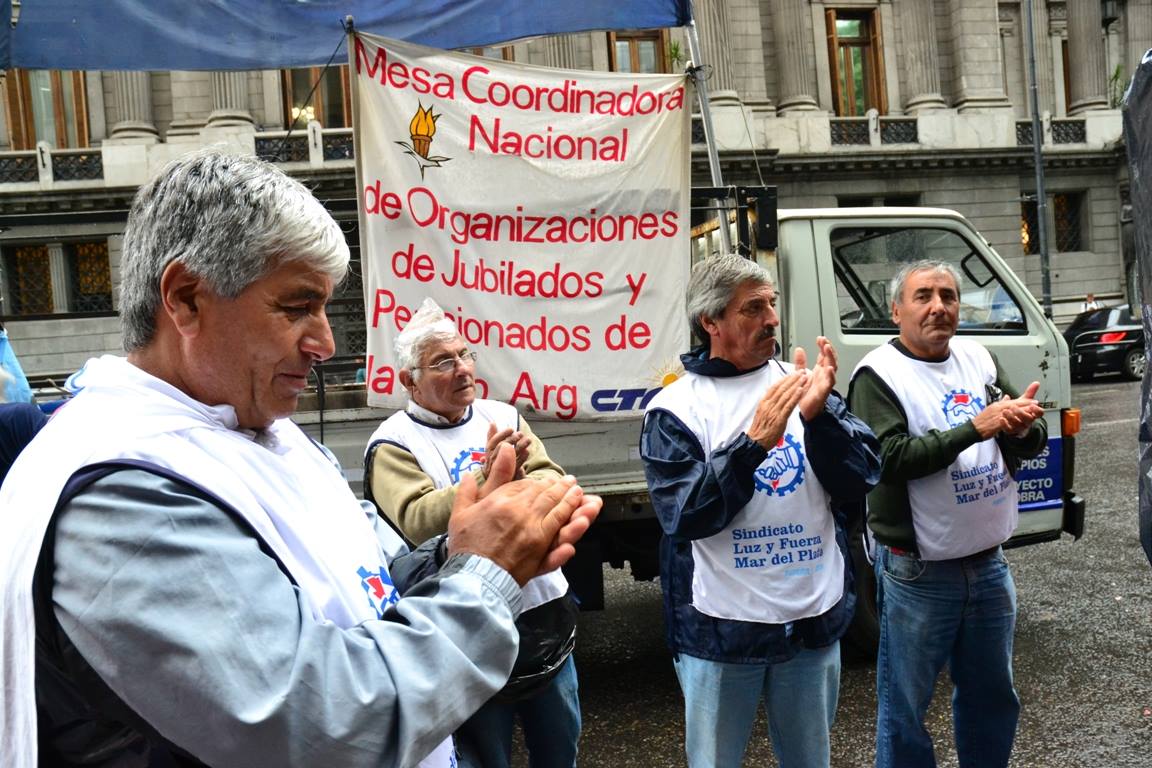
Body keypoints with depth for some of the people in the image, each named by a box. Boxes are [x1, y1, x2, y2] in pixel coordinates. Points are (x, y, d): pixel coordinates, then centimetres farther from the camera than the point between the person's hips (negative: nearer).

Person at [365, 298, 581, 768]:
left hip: (546, 611, 5)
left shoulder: (503, 416, 5)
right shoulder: (394, 444, -9)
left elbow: (556, 485, -3)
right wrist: (485, 478, -34)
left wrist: (521, 484, -23)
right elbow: (418, 524, -23)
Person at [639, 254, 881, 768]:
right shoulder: (675, 408, -7)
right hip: (723, 628, -3)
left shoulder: (802, 383, 3)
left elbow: (861, 482, -2)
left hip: (814, 619, 4)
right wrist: (755, 441, -24)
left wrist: (818, 414, -19)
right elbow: (684, 515, -16)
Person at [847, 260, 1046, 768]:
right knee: (905, 708, 6)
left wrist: (1021, 426, -15)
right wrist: (975, 427, -24)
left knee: (993, 698, 21)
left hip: (988, 564, 6)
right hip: (918, 574, -6)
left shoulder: (978, 358, 7)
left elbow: (1033, 444, 8)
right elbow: (889, 458, -23)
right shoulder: (878, 374, -11)